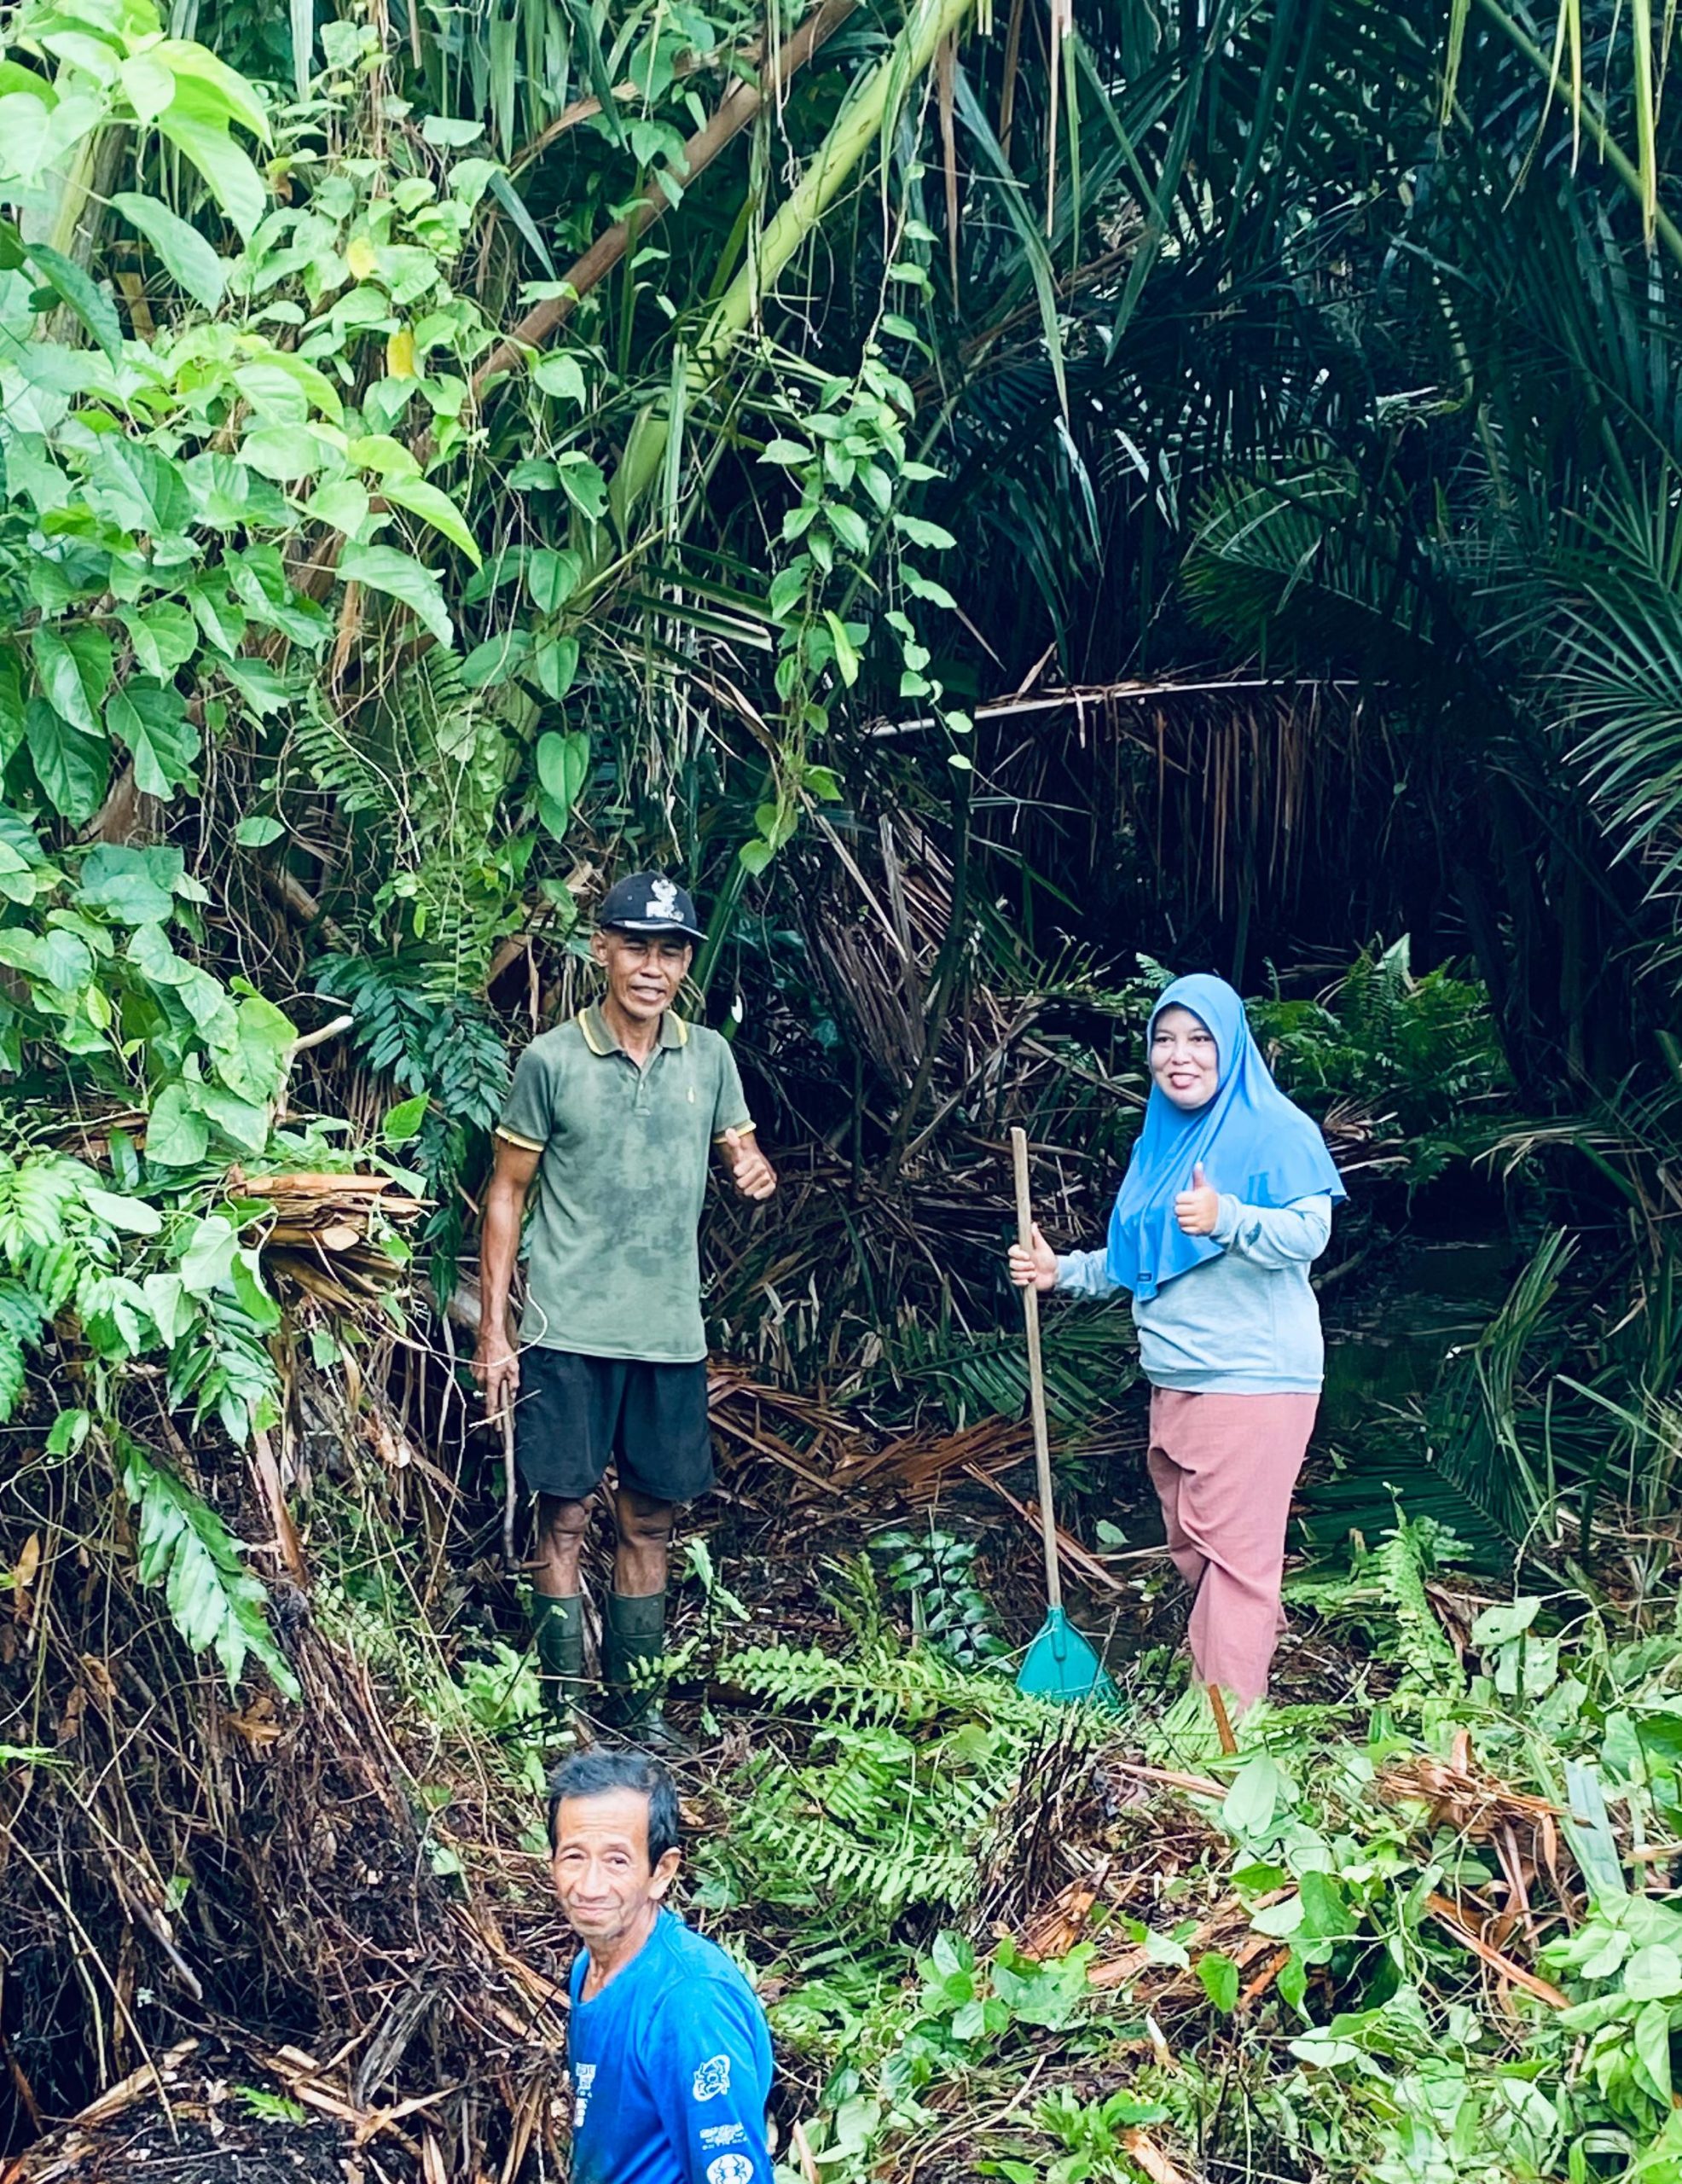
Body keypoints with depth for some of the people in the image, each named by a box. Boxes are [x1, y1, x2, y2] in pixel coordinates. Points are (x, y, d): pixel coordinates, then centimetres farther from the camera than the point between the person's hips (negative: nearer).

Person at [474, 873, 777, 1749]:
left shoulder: (709, 1057, 4)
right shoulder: (552, 1060, -5)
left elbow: (741, 1150, 15)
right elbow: (507, 1192, -1)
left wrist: (756, 1169, -12)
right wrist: (493, 1330, -4)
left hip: (670, 1332, 4)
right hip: (568, 1332, -3)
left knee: (650, 1521, 11)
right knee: (564, 1518, 2)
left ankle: (636, 1700, 22)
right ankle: (566, 1705, 11)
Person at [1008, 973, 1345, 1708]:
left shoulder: (1274, 1130, -8)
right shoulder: (1159, 1139, 16)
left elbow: (1308, 1232, -21)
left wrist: (1227, 1218, -35)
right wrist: (1063, 1271, 12)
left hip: (1251, 1379, -9)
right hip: (1174, 1383, 9)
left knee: (1234, 1548, -8)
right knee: (1190, 1549, 16)